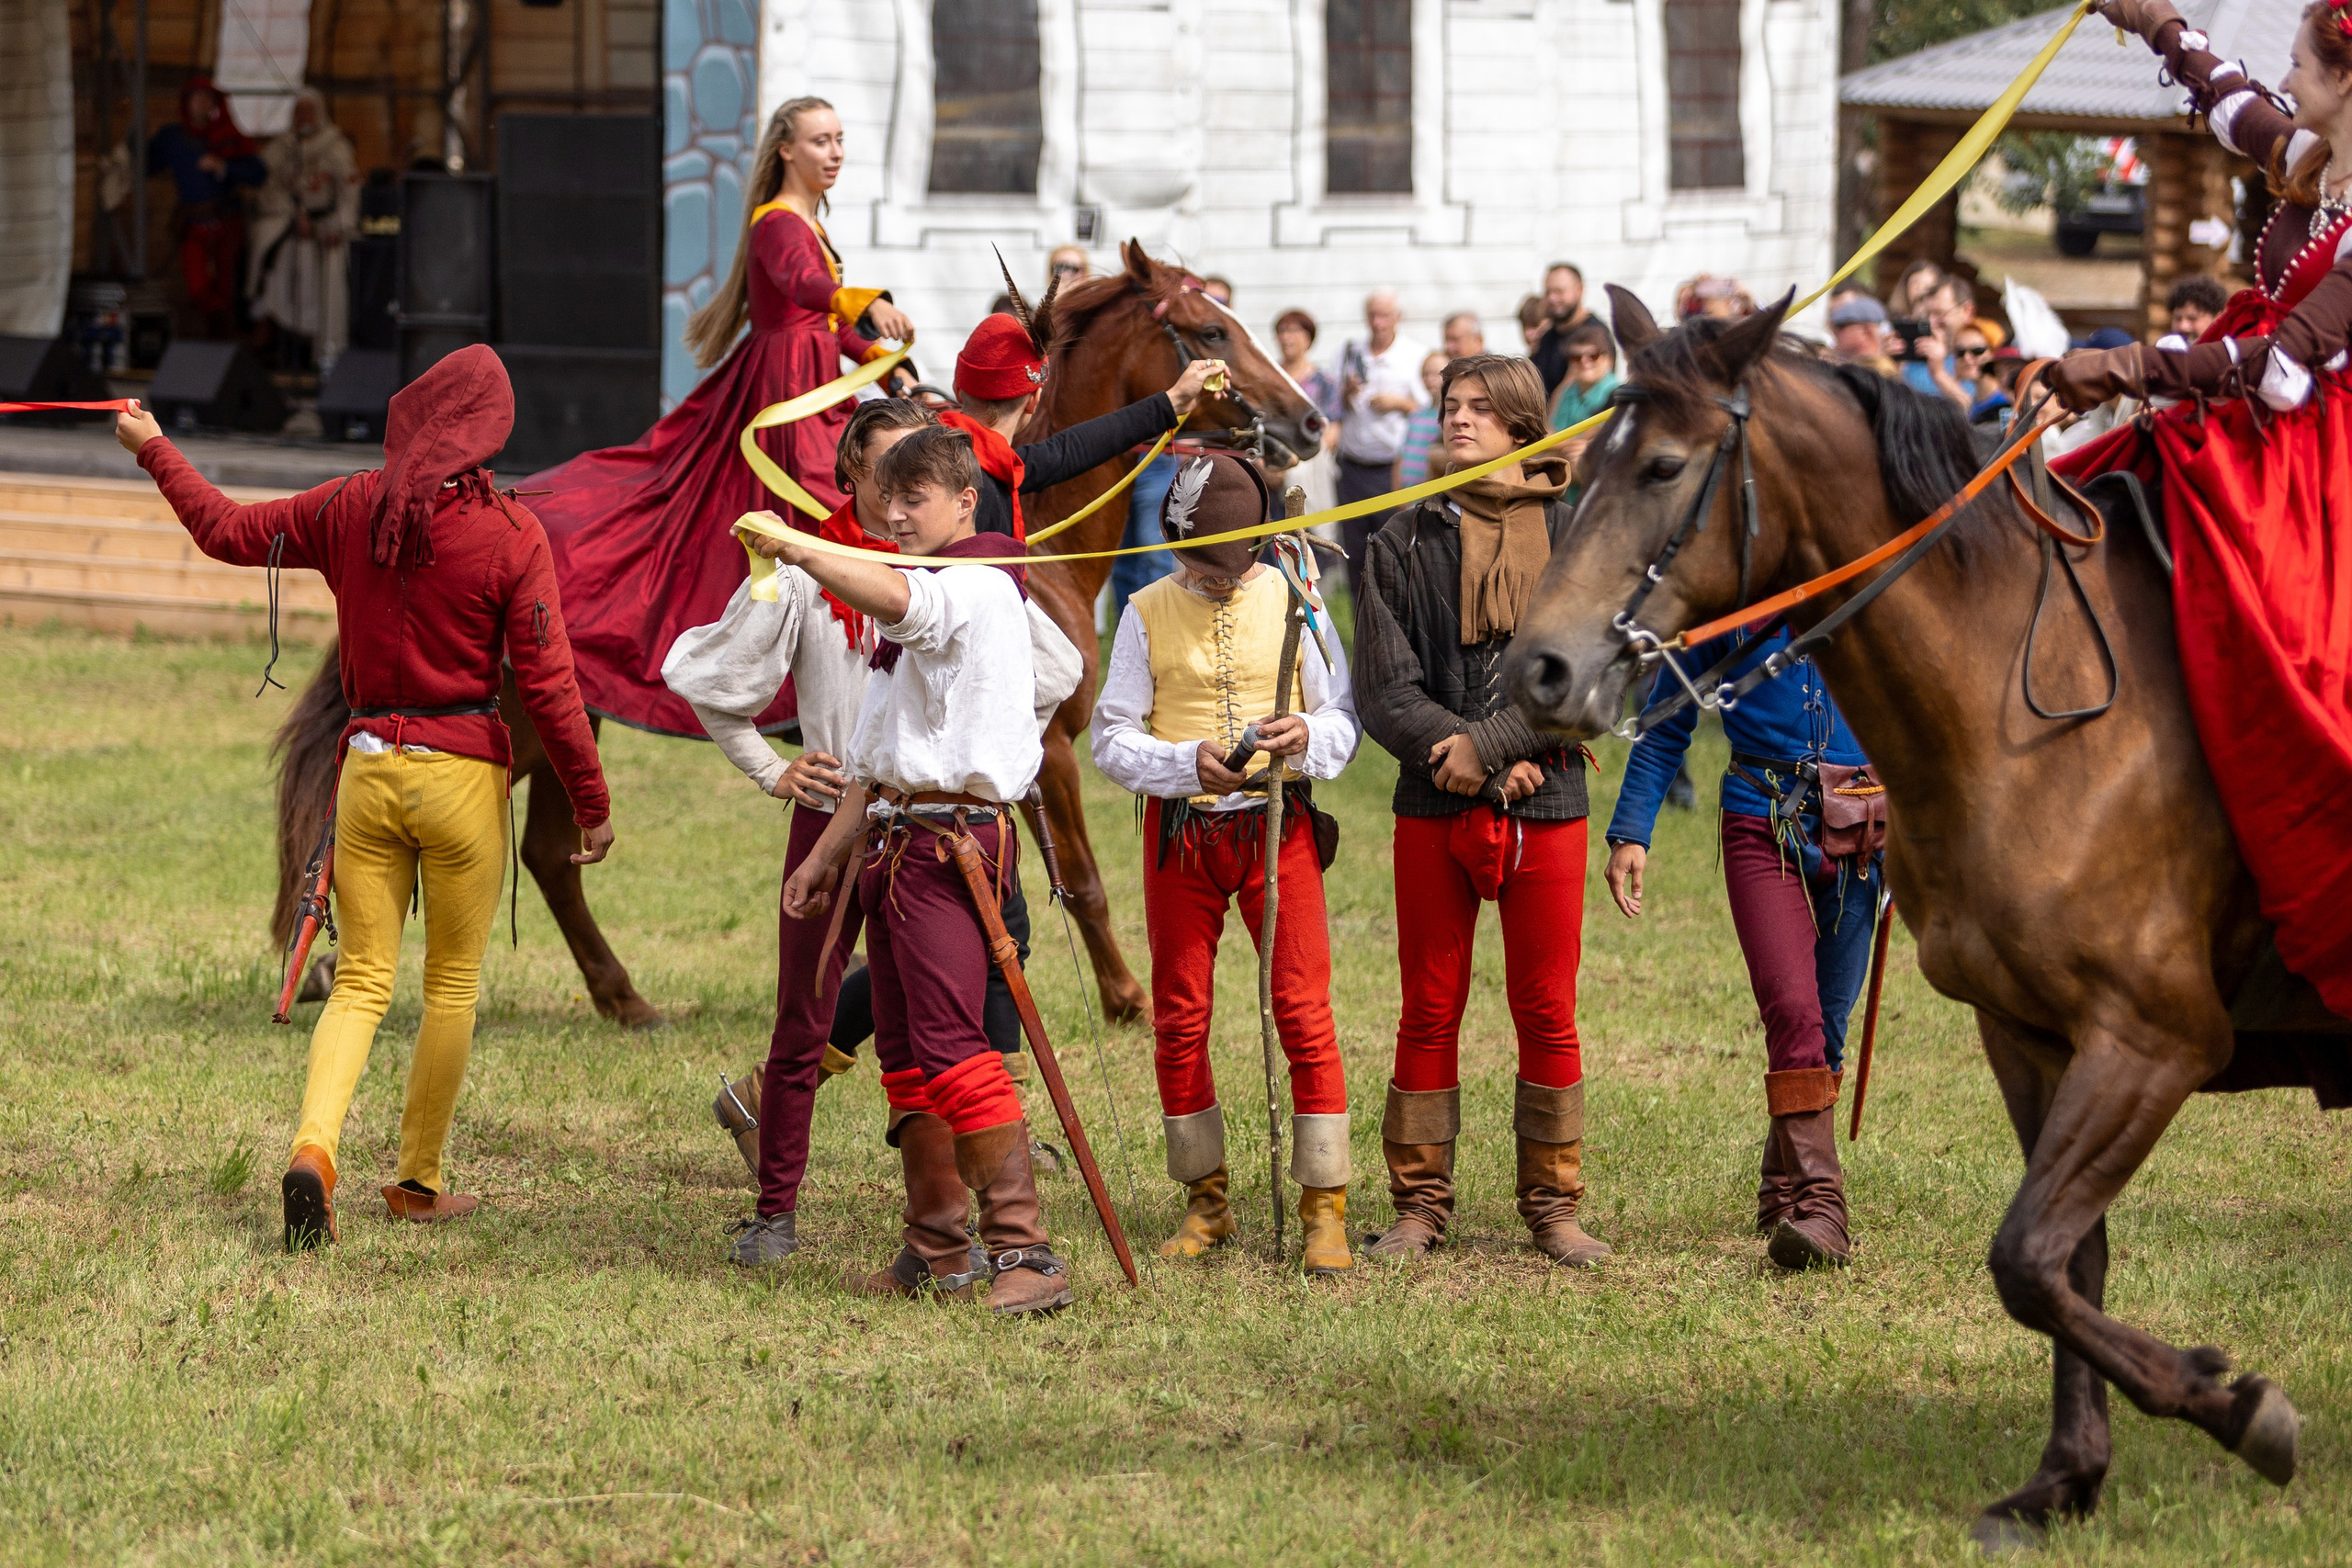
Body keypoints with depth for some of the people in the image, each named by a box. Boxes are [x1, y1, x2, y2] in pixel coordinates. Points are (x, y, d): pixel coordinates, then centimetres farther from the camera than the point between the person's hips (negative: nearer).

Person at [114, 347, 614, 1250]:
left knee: (362, 982, 8)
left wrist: (154, 451, 30)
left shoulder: (350, 511, 0)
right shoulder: (510, 535, -9)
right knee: (453, 986, 13)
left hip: (368, 766, 3)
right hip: (462, 771, -3)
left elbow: (226, 531, 14)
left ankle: (314, 1146, -15)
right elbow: (547, 684, -9)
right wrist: (591, 802, 1)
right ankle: (419, 1180, 19)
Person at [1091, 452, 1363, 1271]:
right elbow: (1112, 740, -1)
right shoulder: (1148, 613, 1)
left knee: (1305, 1014, -8)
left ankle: (1324, 1209, -4)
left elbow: (1345, 718, 5)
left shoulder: (1290, 599, 2)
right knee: (1179, 1020, 4)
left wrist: (1307, 737, -18)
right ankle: (1205, 1203, 17)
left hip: (1278, 825, -1)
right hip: (1179, 829, 1)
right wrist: (1190, 761, -19)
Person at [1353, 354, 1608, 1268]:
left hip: (1545, 808, -1)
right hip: (1433, 808, 1)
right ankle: (1421, 1206, 12)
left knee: (1547, 1013, 3)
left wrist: (1488, 743, -15)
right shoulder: (1403, 542, 5)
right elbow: (1385, 689, -1)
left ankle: (1553, 1204, 12)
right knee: (1429, 1013, 5)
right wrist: (1453, 745, -16)